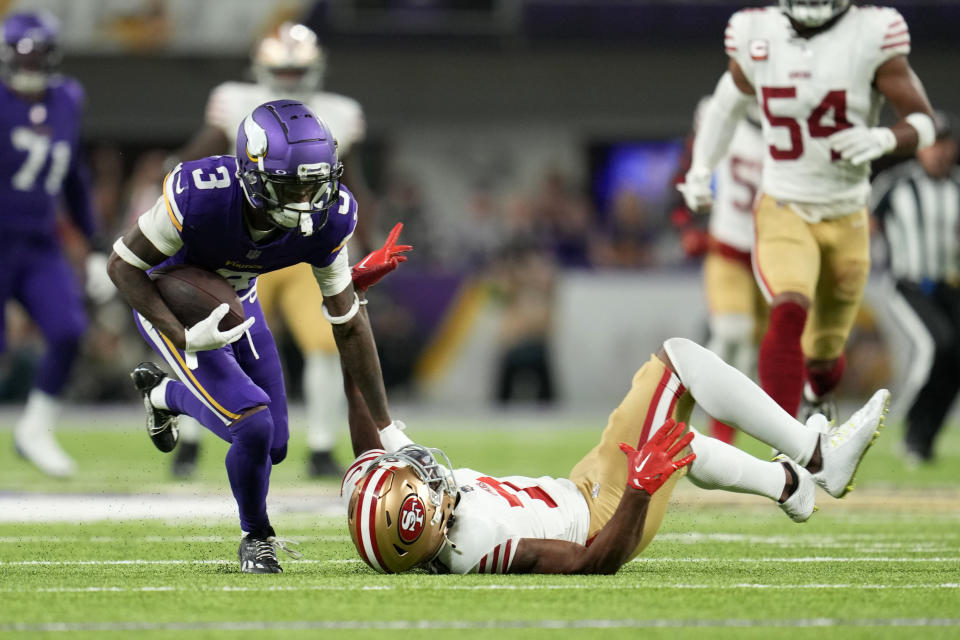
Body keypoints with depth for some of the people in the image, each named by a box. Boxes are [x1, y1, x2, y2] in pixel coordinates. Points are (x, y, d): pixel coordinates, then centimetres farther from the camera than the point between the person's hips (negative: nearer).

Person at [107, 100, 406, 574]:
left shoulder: (328, 217, -26)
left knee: (273, 447, 11)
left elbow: (348, 324, -14)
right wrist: (186, 339, -36)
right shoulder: (201, 194, -39)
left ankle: (162, 393, 40)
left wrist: (386, 428, -11)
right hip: (169, 302, -5)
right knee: (252, 425, -21)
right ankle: (256, 537, 9)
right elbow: (123, 265, -24)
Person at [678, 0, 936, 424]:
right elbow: (731, 99, 18)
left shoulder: (872, 36, -12)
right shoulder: (757, 35, -4)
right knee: (789, 315, -28)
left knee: (823, 352, 14)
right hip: (783, 212, 0)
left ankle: (819, 394, 52)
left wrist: (884, 139, -30)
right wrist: (700, 169, 19)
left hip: (846, 220, 0)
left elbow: (924, 125, -10)